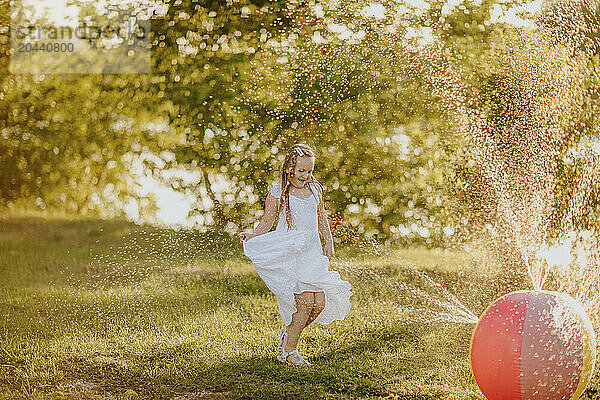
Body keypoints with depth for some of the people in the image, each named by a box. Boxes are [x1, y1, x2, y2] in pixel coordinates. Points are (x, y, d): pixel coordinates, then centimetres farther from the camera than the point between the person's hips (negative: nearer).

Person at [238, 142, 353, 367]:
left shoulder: (315, 190, 10)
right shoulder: (278, 193, -4)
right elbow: (267, 222, 0)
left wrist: (329, 242, 16)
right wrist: (251, 237, -17)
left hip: (312, 251, 5)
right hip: (288, 254, -5)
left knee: (320, 303, -5)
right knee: (305, 302, -15)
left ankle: (288, 334, 20)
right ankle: (288, 351, 0)